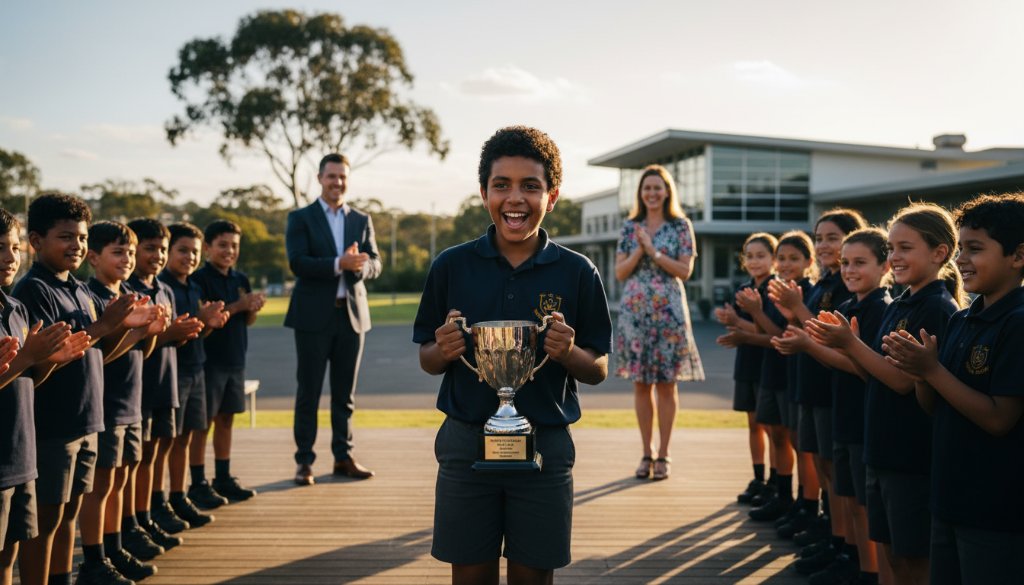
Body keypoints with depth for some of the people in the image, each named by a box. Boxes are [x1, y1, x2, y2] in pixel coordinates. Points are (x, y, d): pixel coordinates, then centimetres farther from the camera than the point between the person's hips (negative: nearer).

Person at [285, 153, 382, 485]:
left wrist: (360, 265, -19)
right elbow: (297, 263, -12)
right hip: (314, 317, -3)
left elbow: (374, 265, 4)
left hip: (352, 314, 3)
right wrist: (338, 264, -25)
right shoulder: (301, 218, 1)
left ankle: (343, 457, 18)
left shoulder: (362, 221, 12)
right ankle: (304, 461, 8)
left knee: (345, 393, 9)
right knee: (309, 392, 2)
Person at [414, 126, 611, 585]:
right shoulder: (451, 266, 0)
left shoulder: (577, 272, -2)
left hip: (545, 446, 0)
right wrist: (443, 351, -15)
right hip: (466, 443, 1)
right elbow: (427, 360, 7)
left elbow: (598, 370, 3)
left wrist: (569, 354, -18)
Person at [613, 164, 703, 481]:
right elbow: (620, 272, 4)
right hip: (635, 311, 2)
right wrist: (640, 249, -11)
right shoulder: (630, 226, 8)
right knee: (641, 383, 5)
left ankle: (663, 455, 10)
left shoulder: (681, 226, 2)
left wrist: (653, 250, -13)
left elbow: (685, 270, -5)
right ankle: (647, 453, 15)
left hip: (669, 311, -2)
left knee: (666, 383, 1)